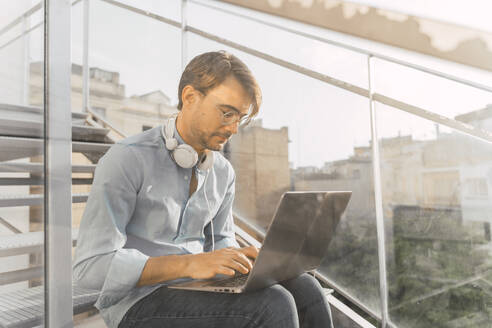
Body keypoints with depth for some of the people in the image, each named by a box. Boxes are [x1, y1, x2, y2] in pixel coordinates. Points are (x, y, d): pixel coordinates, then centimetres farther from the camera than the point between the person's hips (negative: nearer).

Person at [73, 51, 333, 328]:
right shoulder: (126, 160, -14)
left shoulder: (223, 172, 6)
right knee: (271, 306, -26)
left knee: (304, 290, -15)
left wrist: (240, 257, -7)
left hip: (199, 291, 6)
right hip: (138, 301, -6)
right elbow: (91, 267, -17)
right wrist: (190, 264, -26)